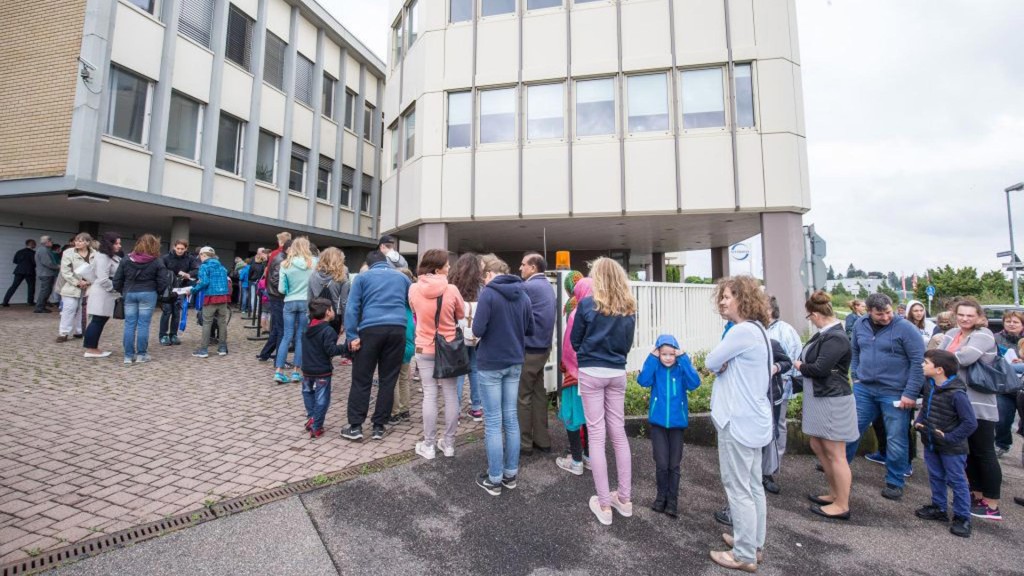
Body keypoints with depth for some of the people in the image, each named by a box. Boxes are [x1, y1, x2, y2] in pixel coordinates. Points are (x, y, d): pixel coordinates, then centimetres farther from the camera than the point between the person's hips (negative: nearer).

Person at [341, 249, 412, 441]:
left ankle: (355, 426, 8)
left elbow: (351, 307, 1)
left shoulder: (363, 277, 12)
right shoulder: (402, 277, 20)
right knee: (388, 380, 8)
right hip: (397, 329, 2)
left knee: (361, 379, 6)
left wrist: (352, 336, -3)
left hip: (371, 330, -2)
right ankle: (379, 426, 13)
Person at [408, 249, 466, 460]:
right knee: (450, 394, 10)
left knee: (429, 395, 8)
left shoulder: (414, 289, -9)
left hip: (424, 349, 1)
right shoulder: (452, 290, -14)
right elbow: (461, 314, 2)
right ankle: (448, 443, 20)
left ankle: (428, 445, 15)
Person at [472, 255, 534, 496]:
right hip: (514, 362, 6)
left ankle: (494, 479, 13)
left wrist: (488, 327, 3)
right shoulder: (523, 294, 4)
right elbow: (530, 329, 12)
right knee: (511, 418, 13)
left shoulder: (488, 293, -14)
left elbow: (478, 330, -19)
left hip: (490, 363, -6)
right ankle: (511, 474, 23)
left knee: (493, 422, 3)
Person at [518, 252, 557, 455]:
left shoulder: (528, 287, -16)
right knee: (539, 393, 14)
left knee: (523, 396, 2)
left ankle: (524, 443, 11)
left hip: (528, 349, -9)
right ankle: (542, 440, 21)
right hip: (542, 347, 9)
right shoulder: (547, 286, 13)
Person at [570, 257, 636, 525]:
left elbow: (574, 340, 1)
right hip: (617, 373, 4)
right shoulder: (628, 309, 4)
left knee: (596, 435, 3)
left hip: (592, 373, -4)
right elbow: (628, 343, 13)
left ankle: (604, 505, 11)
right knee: (618, 432, 14)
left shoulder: (588, 304, -9)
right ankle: (624, 498, 23)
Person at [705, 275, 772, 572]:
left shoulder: (742, 331, -20)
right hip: (752, 418, 10)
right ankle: (752, 542, 31)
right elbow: (726, 365, 13)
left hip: (739, 420, -10)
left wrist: (721, 363, 4)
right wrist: (725, 364, -7)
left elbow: (711, 362, -13)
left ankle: (745, 555, 13)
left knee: (738, 488, 1)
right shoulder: (757, 329, 13)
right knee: (753, 485, 18)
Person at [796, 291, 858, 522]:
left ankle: (842, 506, 17)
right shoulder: (825, 333, 7)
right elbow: (811, 359, 9)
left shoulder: (835, 338, -21)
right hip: (819, 398, 10)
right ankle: (834, 493, 34)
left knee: (835, 455, 3)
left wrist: (800, 366, -8)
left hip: (832, 401, -10)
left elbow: (819, 368, -24)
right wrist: (802, 365, -8)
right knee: (818, 447, 19)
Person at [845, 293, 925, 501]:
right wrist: (855, 377, 9)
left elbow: (918, 361, -12)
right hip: (863, 388, 4)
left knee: (896, 440, 7)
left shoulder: (905, 328, -12)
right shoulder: (860, 325, 3)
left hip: (894, 393, -4)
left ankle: (895, 482, 24)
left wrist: (911, 393, -14)